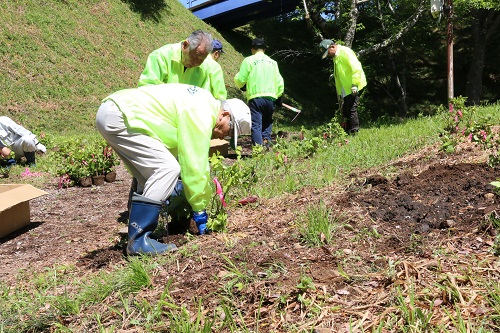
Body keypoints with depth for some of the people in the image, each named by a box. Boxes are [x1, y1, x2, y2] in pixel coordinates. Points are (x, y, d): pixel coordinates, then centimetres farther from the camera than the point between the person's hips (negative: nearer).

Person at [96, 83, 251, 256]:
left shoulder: (204, 101, 16)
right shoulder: (201, 115, -14)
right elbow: (195, 166, -13)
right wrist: (199, 210, -4)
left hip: (109, 112, 11)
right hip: (117, 118, -11)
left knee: (152, 174, 14)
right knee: (167, 169, -15)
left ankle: (135, 234, 18)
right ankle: (138, 241, -11)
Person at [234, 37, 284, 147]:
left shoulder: (249, 61, 1)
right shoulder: (273, 62, 15)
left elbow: (240, 80, -1)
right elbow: (279, 82, 14)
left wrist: (242, 86, 21)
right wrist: (278, 96, 24)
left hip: (255, 98, -4)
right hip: (271, 98, 4)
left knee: (256, 125, -2)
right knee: (267, 121, 22)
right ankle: (266, 139, 5)